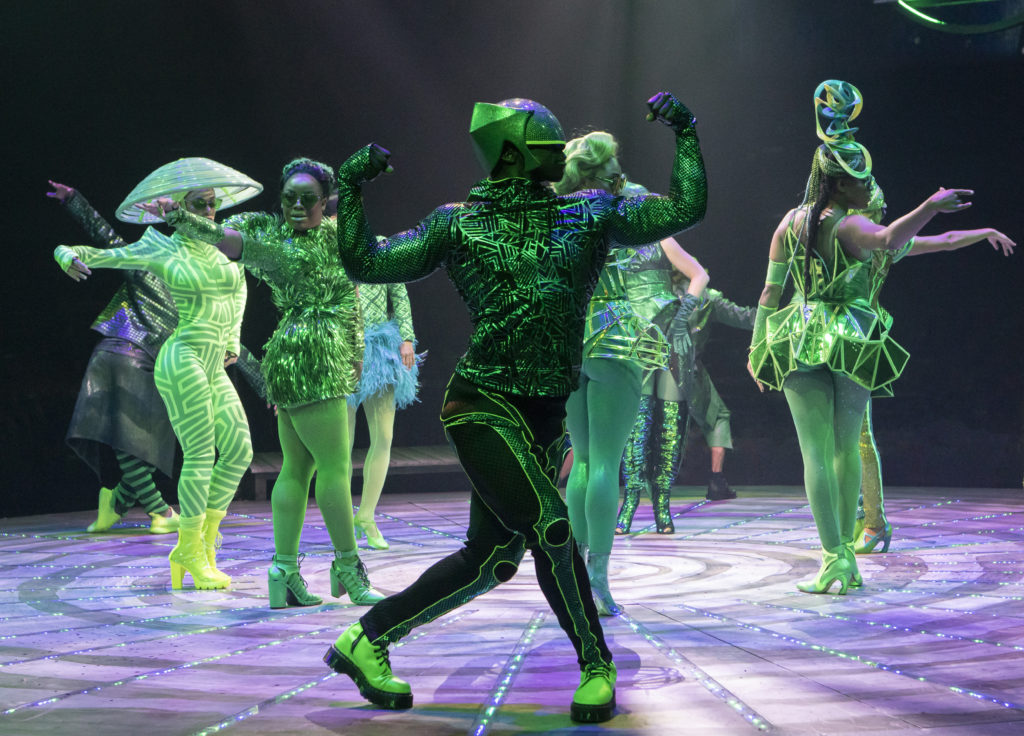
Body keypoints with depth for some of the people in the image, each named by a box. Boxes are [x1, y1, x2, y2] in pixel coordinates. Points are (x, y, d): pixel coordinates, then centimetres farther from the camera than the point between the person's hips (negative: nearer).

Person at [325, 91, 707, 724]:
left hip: (546, 415, 5)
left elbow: (686, 210, 7)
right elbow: (367, 264, 4)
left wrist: (685, 133, 1)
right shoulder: (458, 223, 3)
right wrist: (351, 190, -4)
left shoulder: (590, 213, 10)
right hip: (483, 404, -5)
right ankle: (596, 664, 4)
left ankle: (367, 641, 21)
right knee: (549, 525, -18)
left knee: (492, 557, 6)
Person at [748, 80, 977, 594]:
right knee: (847, 447, 13)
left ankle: (835, 557, -9)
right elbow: (891, 239, -33)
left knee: (816, 451, 0)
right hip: (852, 341, -2)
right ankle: (846, 552, 18)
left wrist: (758, 348, 13)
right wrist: (932, 205, -36)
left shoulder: (791, 223, 6)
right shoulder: (849, 227, -9)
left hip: (800, 340, 2)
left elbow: (771, 291, 7)